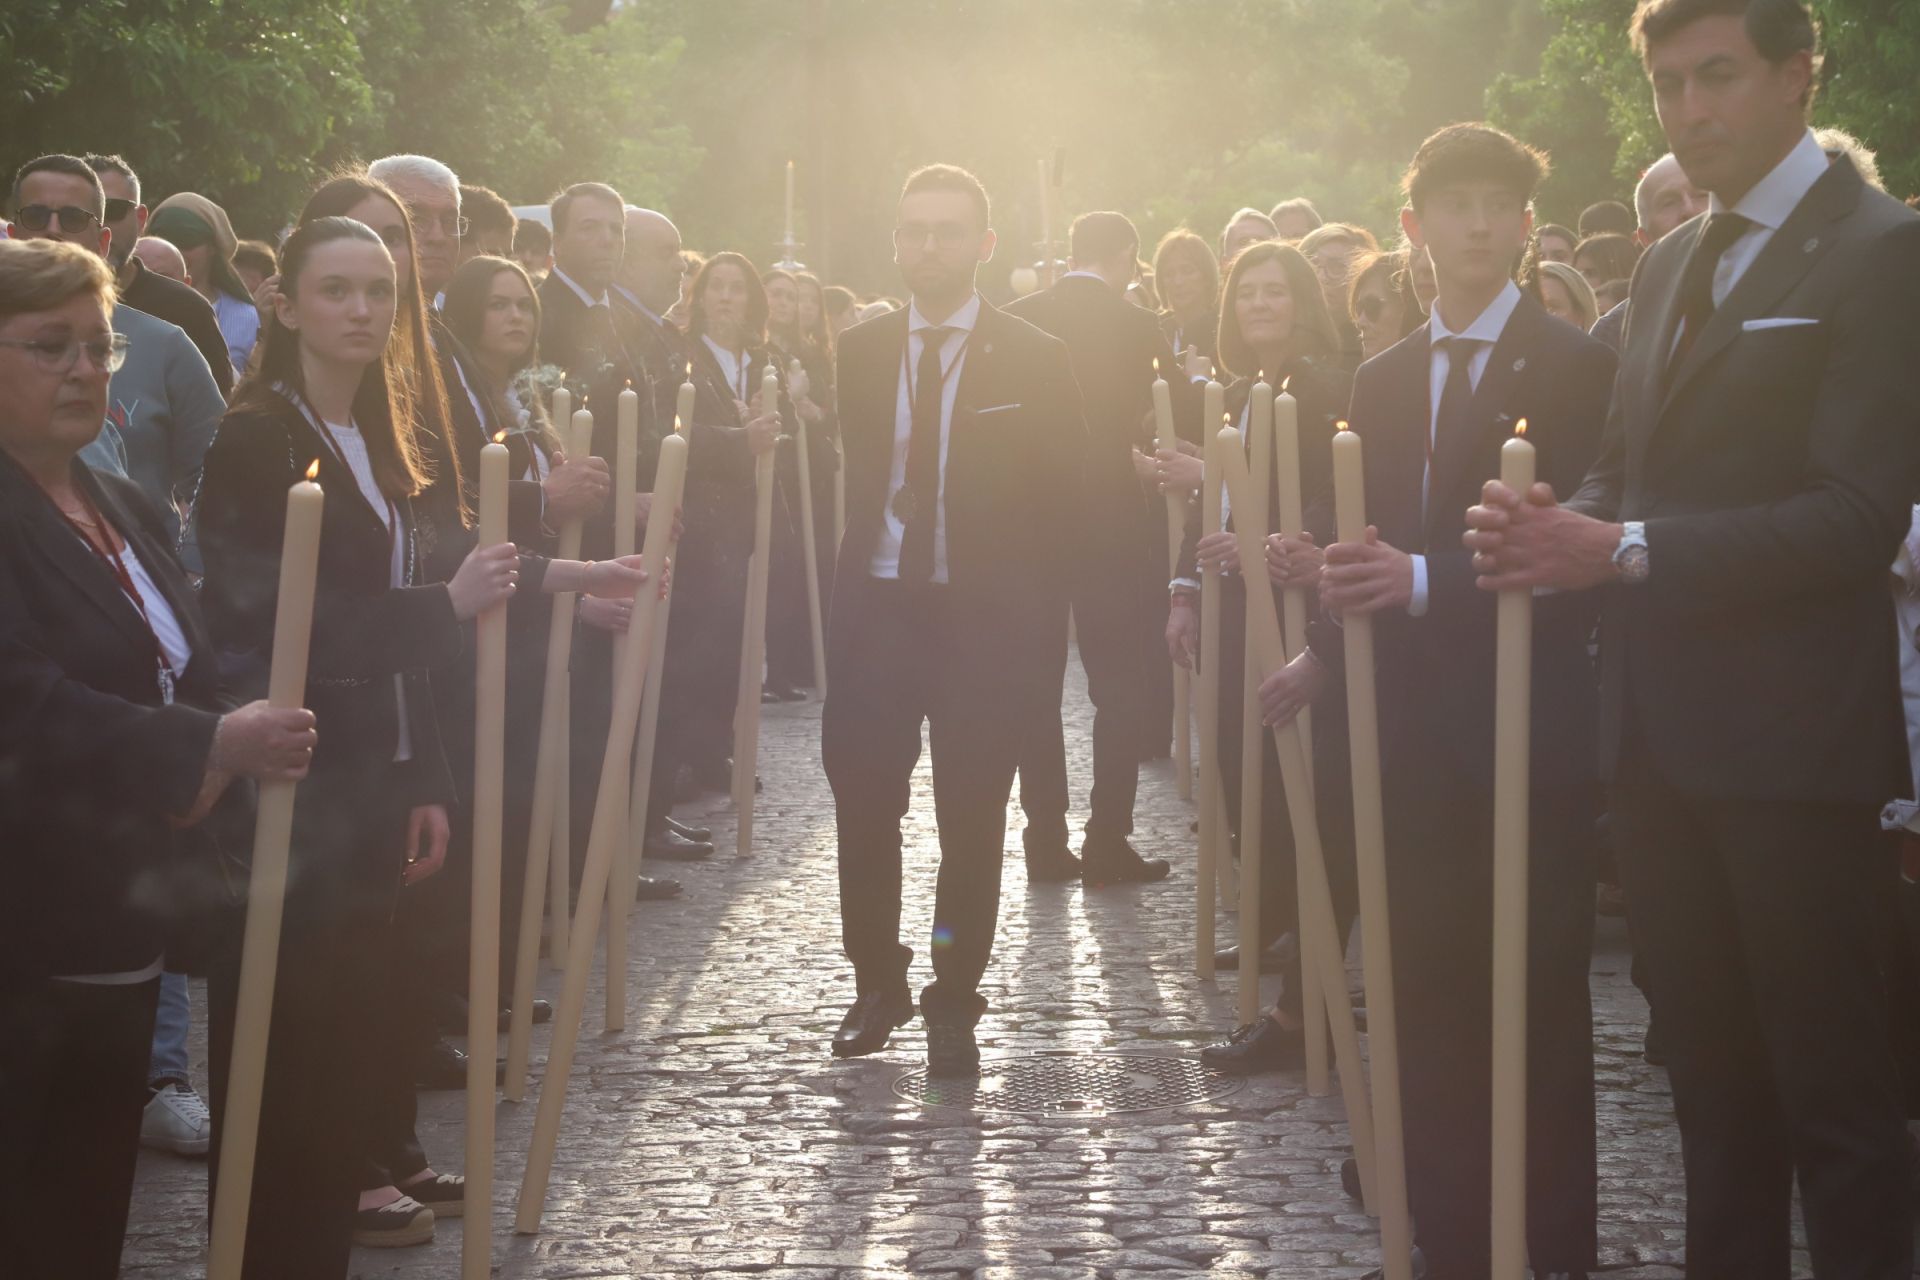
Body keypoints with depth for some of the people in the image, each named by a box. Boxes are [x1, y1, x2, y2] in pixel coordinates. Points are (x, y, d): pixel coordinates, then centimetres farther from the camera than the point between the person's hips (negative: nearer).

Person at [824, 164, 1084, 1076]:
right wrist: (848, 571, 0)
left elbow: (1061, 496, 2)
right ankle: (876, 985, 20)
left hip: (986, 616, -2)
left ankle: (954, 1002, 14)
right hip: (876, 606, 2)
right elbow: (849, 471, 10)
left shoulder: (1035, 361, 1)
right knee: (862, 803, 2)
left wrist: (1032, 610, -4)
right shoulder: (859, 351, 8)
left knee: (972, 816, 2)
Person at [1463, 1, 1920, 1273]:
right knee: (1711, 1068, 16)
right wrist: (1565, 521, -8)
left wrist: (1625, 549, -22)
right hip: (1662, 731, 7)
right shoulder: (1672, 264, 15)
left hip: (1792, 738, -7)